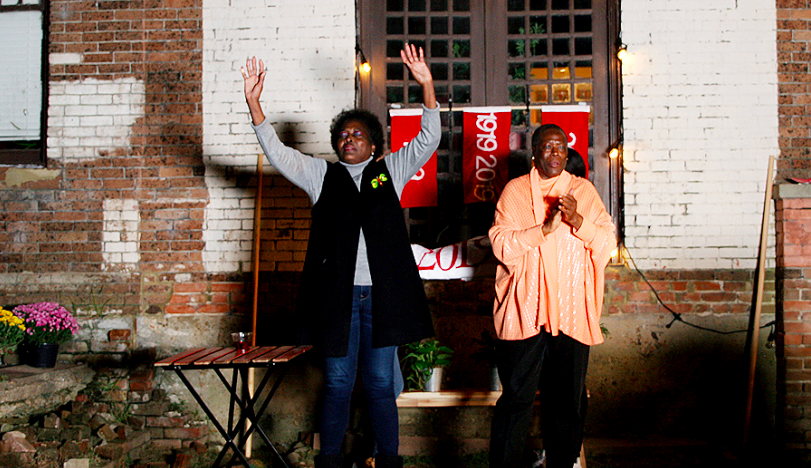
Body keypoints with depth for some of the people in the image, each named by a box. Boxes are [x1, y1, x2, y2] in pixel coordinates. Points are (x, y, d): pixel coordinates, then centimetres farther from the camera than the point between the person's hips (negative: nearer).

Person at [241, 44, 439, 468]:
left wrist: (426, 86, -11)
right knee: (337, 383, 6)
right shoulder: (321, 174, 11)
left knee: (380, 382, 7)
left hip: (382, 295, 0)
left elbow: (429, 139, 2)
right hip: (337, 294, 0)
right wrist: (253, 102, -10)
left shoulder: (390, 170, 11)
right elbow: (276, 152, 3)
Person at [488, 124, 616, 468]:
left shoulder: (584, 191, 11)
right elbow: (501, 244, -6)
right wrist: (544, 228, -16)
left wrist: (579, 221, -13)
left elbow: (609, 244, 4)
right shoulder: (515, 191, 5)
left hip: (572, 312, 2)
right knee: (516, 397, -1)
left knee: (566, 400, 8)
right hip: (524, 310, -2)